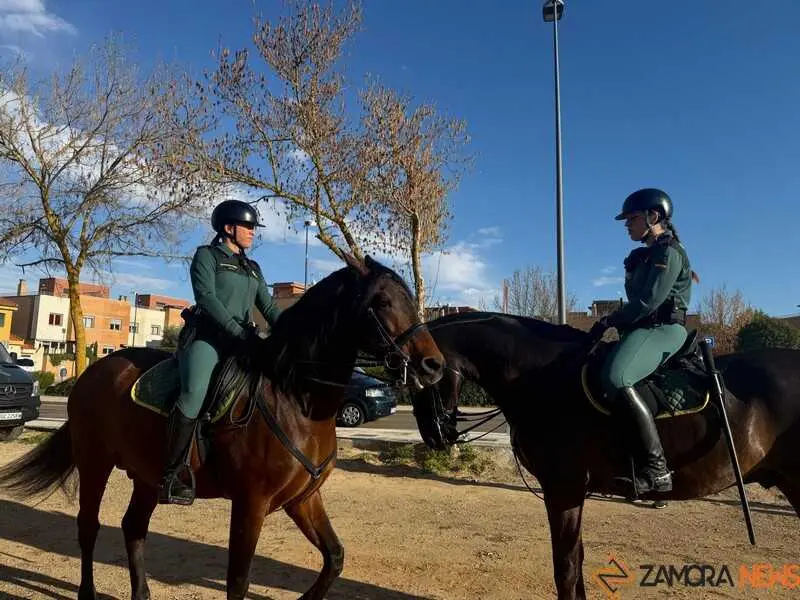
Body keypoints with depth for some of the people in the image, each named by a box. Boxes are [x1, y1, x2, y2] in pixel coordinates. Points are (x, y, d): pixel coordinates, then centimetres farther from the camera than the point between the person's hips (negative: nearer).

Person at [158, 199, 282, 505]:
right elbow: (206, 297, -10)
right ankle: (170, 476, -24)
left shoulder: (253, 268, 23)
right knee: (195, 391, -32)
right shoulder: (207, 255, 5)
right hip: (208, 337, -7)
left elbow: (269, 308, 17)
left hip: (243, 340, 7)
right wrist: (237, 330, -21)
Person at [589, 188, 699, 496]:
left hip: (662, 330, -11)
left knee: (615, 378, -36)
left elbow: (648, 301, -18)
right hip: (644, 330, 11)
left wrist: (610, 320, -11)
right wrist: (614, 322, 9)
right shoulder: (646, 255, 23)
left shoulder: (668, 252, -7)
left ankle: (655, 470, -35)